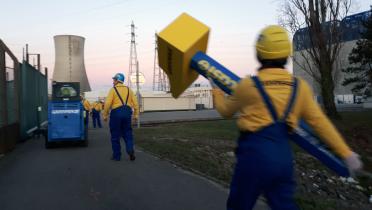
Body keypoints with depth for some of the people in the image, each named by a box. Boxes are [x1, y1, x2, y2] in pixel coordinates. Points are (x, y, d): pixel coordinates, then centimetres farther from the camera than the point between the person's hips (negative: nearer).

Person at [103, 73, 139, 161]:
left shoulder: (113, 90, -1)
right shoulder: (128, 89, 13)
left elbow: (108, 103, -10)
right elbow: (135, 103, 7)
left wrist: (105, 115, -2)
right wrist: (136, 114, 10)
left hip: (116, 112, -4)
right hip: (127, 112, 4)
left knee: (115, 135, 7)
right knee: (127, 133, 13)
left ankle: (117, 156, 12)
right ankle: (130, 150, -8)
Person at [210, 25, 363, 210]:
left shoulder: (248, 85, -7)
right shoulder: (300, 86, 4)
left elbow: (226, 111, 10)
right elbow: (320, 122, 3)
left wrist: (216, 91, 29)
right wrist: (346, 153, 11)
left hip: (255, 154, -4)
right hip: (284, 157, 4)